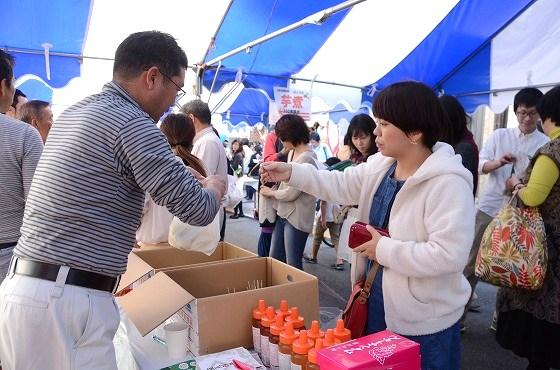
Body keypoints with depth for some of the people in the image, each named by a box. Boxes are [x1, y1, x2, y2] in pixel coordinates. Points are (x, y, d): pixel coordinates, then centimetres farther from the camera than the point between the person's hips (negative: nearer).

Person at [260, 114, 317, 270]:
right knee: (275, 259, 16)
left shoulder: (307, 159, -20)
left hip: (297, 218, -9)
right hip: (284, 214, 9)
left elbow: (291, 193, -18)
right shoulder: (292, 152, 10)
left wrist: (271, 193, -2)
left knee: (293, 265, 2)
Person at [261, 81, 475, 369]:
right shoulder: (380, 166, 0)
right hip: (379, 299, 8)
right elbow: (341, 185, 7)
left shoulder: (448, 184, -26)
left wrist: (384, 249, -25)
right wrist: (291, 173, -2)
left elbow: (448, 255, -32)